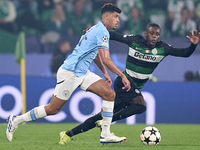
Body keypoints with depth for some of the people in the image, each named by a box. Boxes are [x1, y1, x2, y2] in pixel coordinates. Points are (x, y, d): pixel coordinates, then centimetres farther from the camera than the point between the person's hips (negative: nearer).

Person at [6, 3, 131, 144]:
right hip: (70, 73, -10)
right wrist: (123, 76, -18)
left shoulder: (98, 29, 14)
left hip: (82, 73, 10)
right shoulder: (102, 32, -17)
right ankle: (16, 120, 13)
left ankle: (106, 135, -5)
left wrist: (105, 73, 26)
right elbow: (106, 59, -23)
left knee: (109, 94, -5)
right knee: (52, 109, -3)